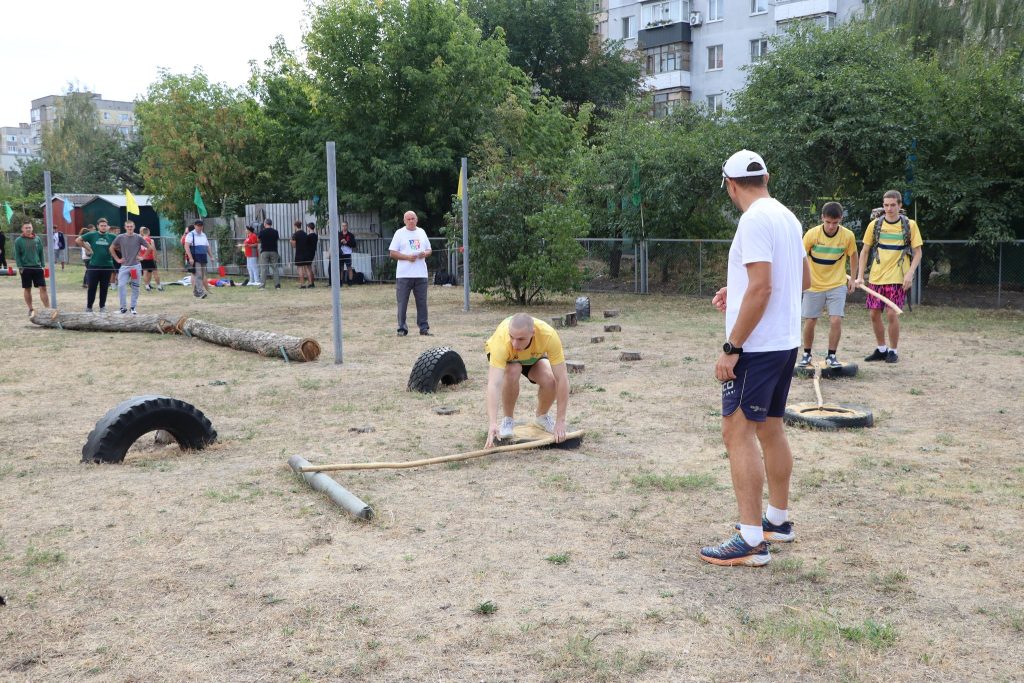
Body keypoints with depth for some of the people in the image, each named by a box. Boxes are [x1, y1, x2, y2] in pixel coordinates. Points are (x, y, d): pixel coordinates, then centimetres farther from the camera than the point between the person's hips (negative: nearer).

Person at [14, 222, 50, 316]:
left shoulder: (38, 239, 5)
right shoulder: (18, 241, -2)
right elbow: (17, 255, -2)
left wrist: (42, 265, 5)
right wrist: (20, 267, -9)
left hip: (37, 267, 2)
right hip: (25, 268, -2)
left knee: (43, 288, -3)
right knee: (27, 289, 7)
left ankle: (47, 308, -2)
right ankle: (30, 309, 17)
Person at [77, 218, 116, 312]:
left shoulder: (111, 236, 3)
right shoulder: (92, 235, 1)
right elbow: (77, 240, 4)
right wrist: (88, 248, -1)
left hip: (107, 266, 1)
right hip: (94, 265, -1)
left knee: (104, 288, 8)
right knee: (92, 287, 2)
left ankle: (102, 306, 19)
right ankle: (89, 306, 12)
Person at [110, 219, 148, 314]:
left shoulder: (138, 238, -1)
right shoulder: (120, 237, 1)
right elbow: (111, 248, 12)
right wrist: (117, 259, 5)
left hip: (136, 266, 0)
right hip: (124, 266, 0)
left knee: (135, 287, 5)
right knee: (121, 286, -10)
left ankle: (133, 307, 15)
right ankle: (123, 307, 0)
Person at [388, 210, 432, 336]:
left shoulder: (421, 232, 14)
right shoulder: (400, 233, 2)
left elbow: (429, 250, 20)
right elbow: (392, 253, -2)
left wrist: (425, 254, -4)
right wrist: (407, 257, -15)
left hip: (421, 274, 3)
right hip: (404, 275, -3)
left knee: (422, 302, 6)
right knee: (402, 303, -1)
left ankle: (424, 327, 12)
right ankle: (402, 328, 6)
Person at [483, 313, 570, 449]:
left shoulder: (549, 335, -39)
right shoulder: (501, 340, -43)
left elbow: (562, 378, -35)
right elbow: (494, 383, -49)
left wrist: (560, 422, -35)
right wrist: (492, 423, -60)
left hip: (534, 357, 1)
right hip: (504, 356, -1)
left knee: (549, 380, -27)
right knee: (512, 373, -35)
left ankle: (542, 417, 5)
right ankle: (507, 419, -9)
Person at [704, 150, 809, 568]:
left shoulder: (754, 220, -16)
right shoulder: (787, 217, 12)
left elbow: (761, 287, -24)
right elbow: (803, 280, 21)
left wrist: (730, 348, -21)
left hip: (757, 347, -10)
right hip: (786, 343, 10)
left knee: (738, 432, -7)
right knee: (770, 428, 18)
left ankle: (751, 541, -7)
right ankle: (778, 520, 29)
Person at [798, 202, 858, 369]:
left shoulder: (848, 235, -11)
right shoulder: (812, 234, -15)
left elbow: (853, 255, 8)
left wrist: (852, 278, 7)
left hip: (837, 285, 0)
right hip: (814, 285, 0)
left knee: (836, 320, -11)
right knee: (810, 321, 4)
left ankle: (831, 356, 5)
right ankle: (806, 354, 23)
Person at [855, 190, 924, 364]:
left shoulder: (909, 225, -1)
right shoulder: (875, 225, 4)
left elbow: (917, 252, 1)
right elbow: (865, 251, 10)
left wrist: (910, 273, -12)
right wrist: (860, 275, 2)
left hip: (897, 278, -3)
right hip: (876, 277, 3)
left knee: (892, 313, -8)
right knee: (874, 313, 4)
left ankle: (893, 351, 9)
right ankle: (881, 349, 21)